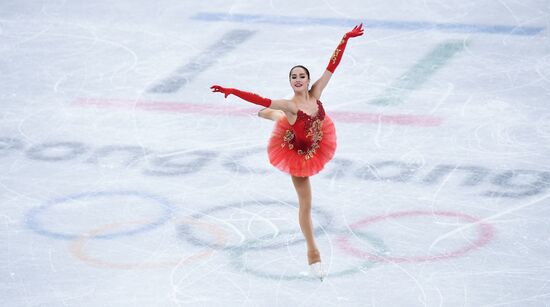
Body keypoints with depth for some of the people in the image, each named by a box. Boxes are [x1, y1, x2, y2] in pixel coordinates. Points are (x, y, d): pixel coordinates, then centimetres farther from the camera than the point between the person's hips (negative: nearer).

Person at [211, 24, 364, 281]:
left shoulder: (315, 94, -20)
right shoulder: (289, 105, -33)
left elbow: (332, 65, -19)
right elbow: (259, 99, -40)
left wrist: (345, 39, -21)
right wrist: (231, 91, -47)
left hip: (317, 148, 5)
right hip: (297, 154, -5)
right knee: (305, 204, 3)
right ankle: (312, 252, 13)